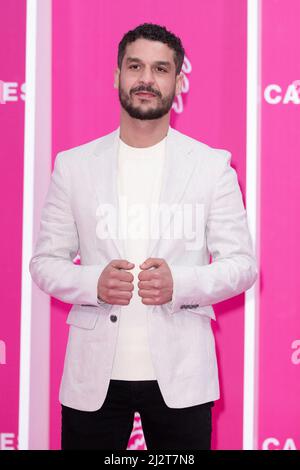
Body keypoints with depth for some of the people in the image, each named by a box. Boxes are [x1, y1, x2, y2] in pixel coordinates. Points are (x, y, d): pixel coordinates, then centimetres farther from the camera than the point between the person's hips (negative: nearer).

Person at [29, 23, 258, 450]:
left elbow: (242, 263, 1)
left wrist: (180, 283, -17)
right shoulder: (74, 165, 5)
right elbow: (44, 262, 6)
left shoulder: (212, 165, 2)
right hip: (93, 375, 1)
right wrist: (92, 282, -14)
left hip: (181, 377, 0)